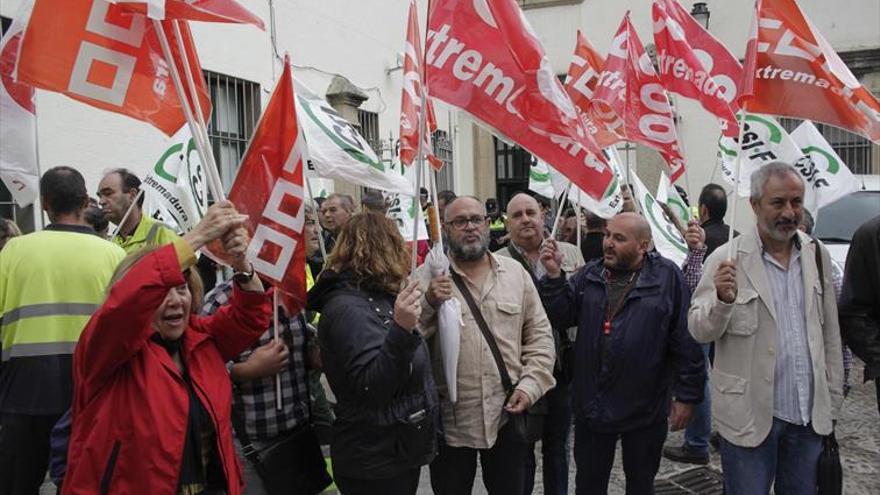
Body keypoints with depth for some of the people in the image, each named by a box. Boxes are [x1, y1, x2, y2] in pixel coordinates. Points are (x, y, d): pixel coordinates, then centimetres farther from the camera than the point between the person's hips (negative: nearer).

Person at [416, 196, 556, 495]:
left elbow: (540, 336, 7)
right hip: (449, 420, -2)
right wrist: (429, 305, -23)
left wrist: (530, 386, -4)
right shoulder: (425, 278, -4)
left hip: (508, 414, 2)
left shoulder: (516, 272, 5)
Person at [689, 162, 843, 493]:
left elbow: (830, 333, 10)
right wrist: (722, 300, -31)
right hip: (751, 416, -5)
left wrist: (832, 402, 10)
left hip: (810, 416, 5)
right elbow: (699, 331, -11)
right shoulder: (726, 260, -12)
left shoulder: (817, 255, 4)